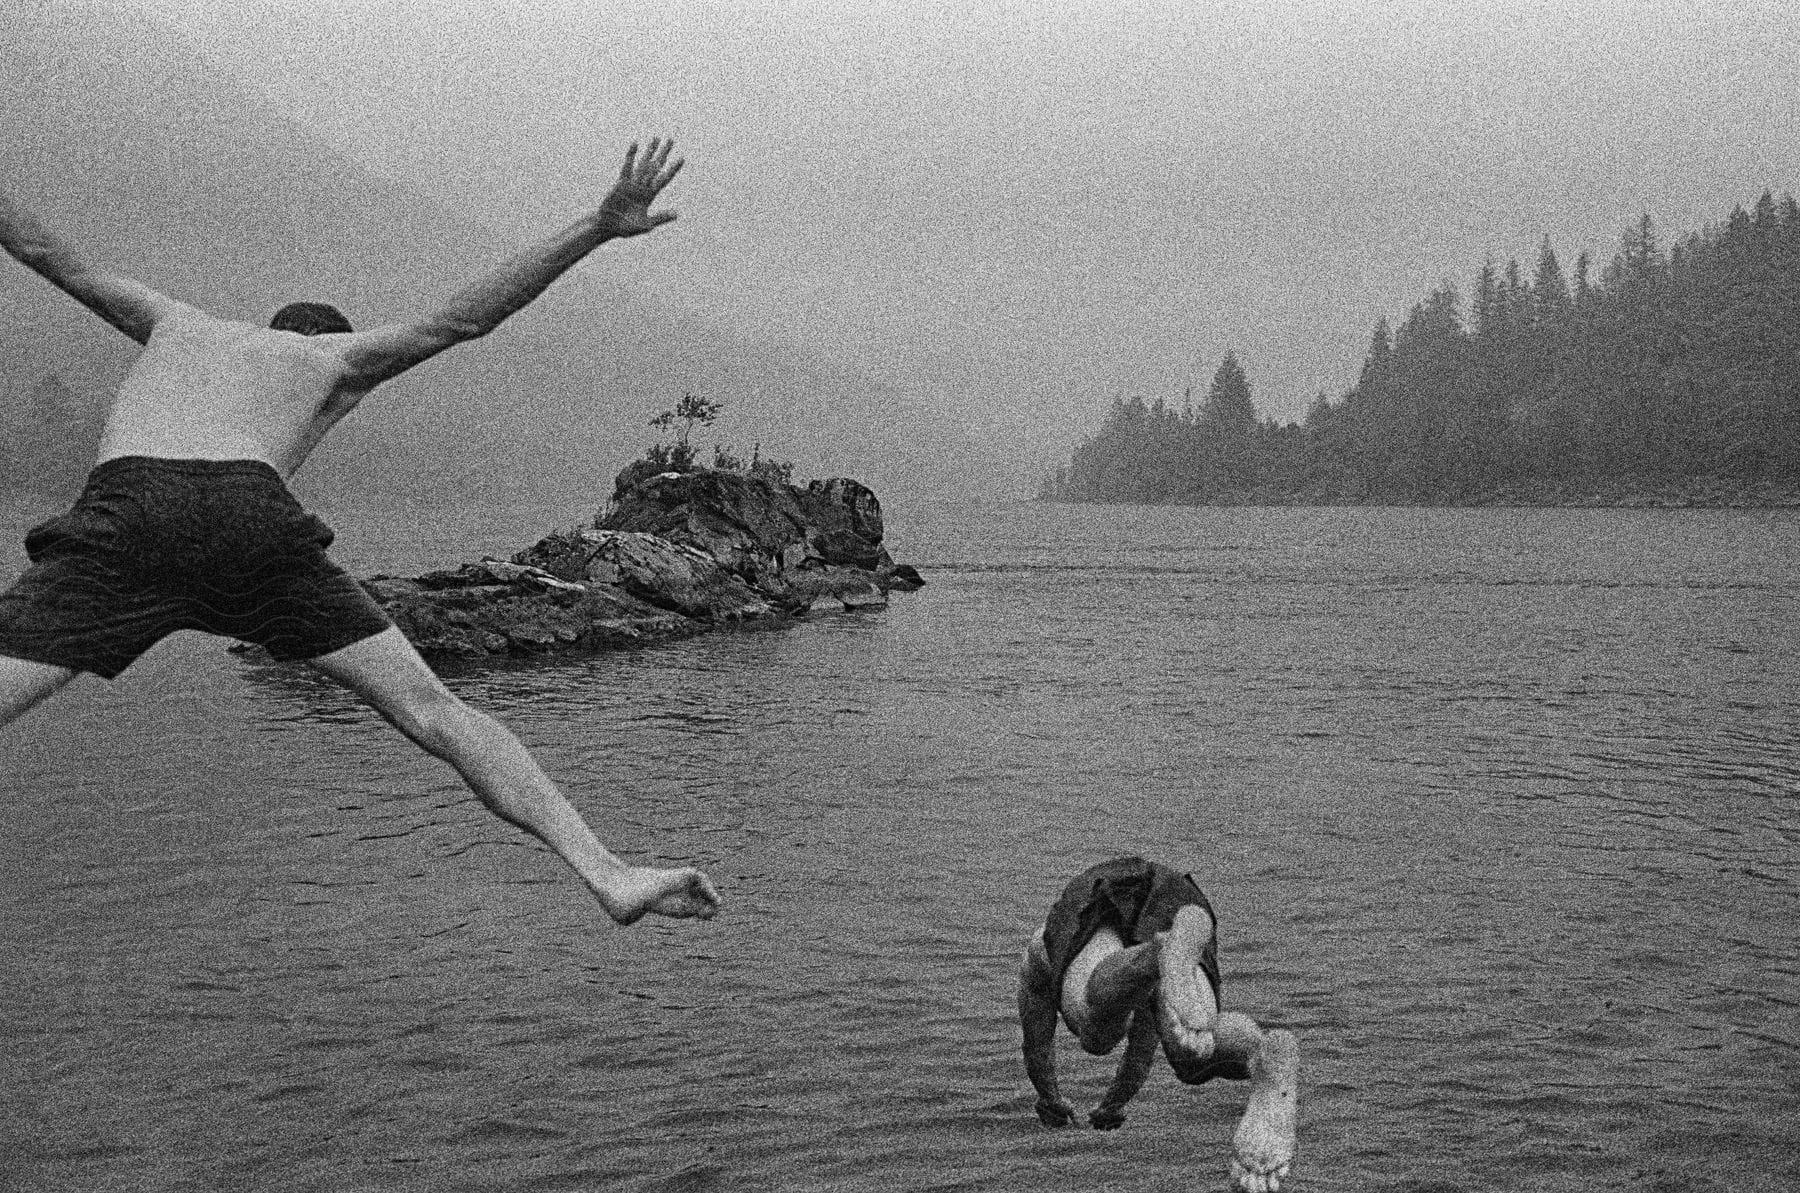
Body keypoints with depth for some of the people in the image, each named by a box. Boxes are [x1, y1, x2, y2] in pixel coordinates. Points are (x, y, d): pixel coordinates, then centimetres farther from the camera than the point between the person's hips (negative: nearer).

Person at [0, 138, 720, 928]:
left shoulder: (178, 324, 40)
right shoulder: (331, 357, 32)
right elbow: (464, 318, 21)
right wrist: (598, 229, 21)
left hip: (121, 515, 2)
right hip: (249, 523, -1)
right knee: (429, 707, 0)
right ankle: (606, 874, -8)